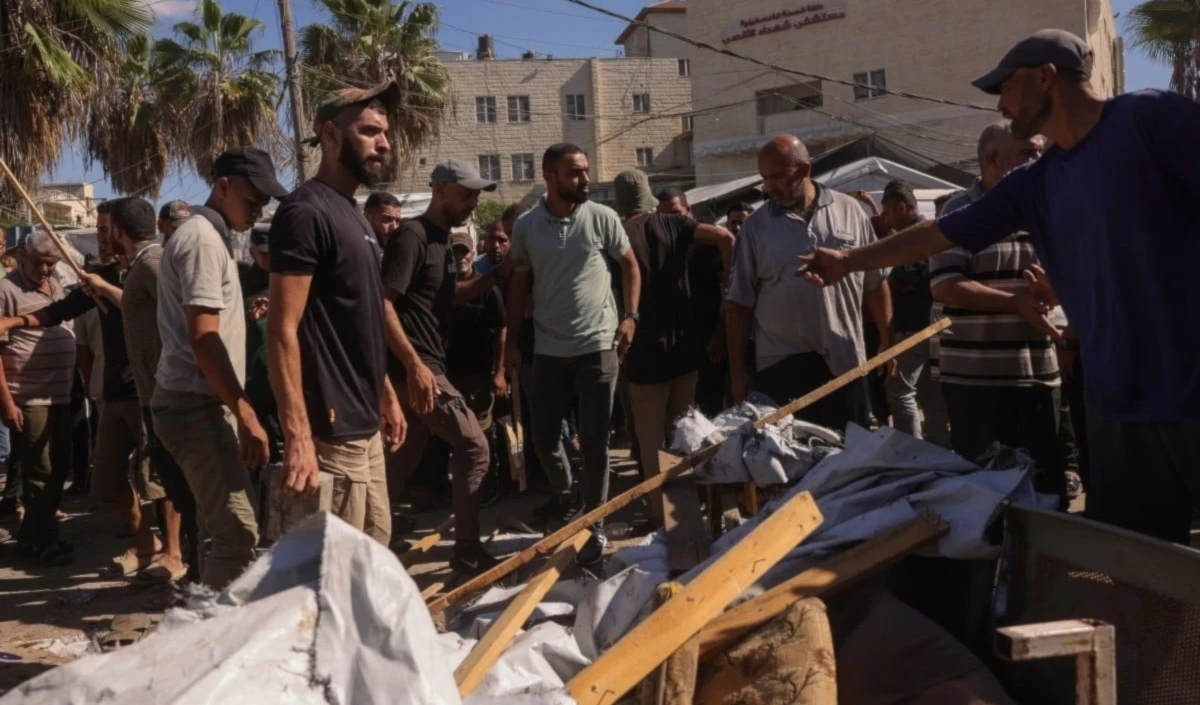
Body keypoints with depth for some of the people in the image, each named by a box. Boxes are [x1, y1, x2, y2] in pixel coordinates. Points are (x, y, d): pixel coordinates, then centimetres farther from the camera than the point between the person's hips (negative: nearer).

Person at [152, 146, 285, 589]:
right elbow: (203, 338, -21)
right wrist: (246, 414, -23)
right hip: (196, 404, -11)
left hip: (198, 402, 11)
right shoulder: (203, 238, -14)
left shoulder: (210, 236, 18)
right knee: (238, 531, -13)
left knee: (222, 527, 15)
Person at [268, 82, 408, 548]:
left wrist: (386, 394, 20)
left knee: (375, 547, 18)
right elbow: (283, 331, -21)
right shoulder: (306, 211, -15)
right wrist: (297, 435, -26)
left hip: (363, 423, 10)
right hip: (331, 429, -10)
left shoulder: (353, 213, 14)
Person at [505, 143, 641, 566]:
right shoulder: (526, 226, 0)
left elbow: (630, 265, 6)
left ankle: (595, 528, 13)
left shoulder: (602, 218, -4)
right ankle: (566, 494, 39)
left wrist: (631, 316, -6)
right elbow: (519, 285, 8)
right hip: (549, 350, 2)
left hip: (598, 346, -2)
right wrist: (511, 342, 5)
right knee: (543, 439, 9)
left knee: (594, 442, 1)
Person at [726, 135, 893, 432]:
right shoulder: (756, 226, 0)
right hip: (781, 365, -1)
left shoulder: (849, 211, 2)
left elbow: (875, 281, 7)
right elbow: (739, 303, 1)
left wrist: (887, 340, 5)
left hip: (844, 361, 1)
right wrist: (737, 371, -1)